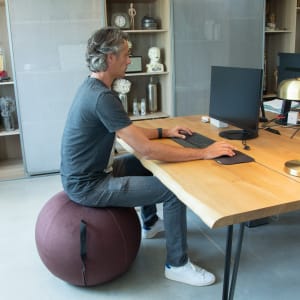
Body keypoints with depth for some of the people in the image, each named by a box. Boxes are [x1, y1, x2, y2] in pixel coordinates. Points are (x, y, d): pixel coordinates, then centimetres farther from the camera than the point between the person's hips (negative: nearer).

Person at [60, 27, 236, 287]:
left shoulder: (92, 87, 5)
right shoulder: (102, 97, -27)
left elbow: (128, 130, 15)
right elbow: (146, 149, -29)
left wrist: (164, 132, 9)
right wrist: (204, 153, -23)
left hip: (87, 173, 10)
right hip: (88, 186, -10)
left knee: (146, 165, 25)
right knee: (174, 189, -10)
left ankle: (150, 224, 42)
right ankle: (178, 265, 8)